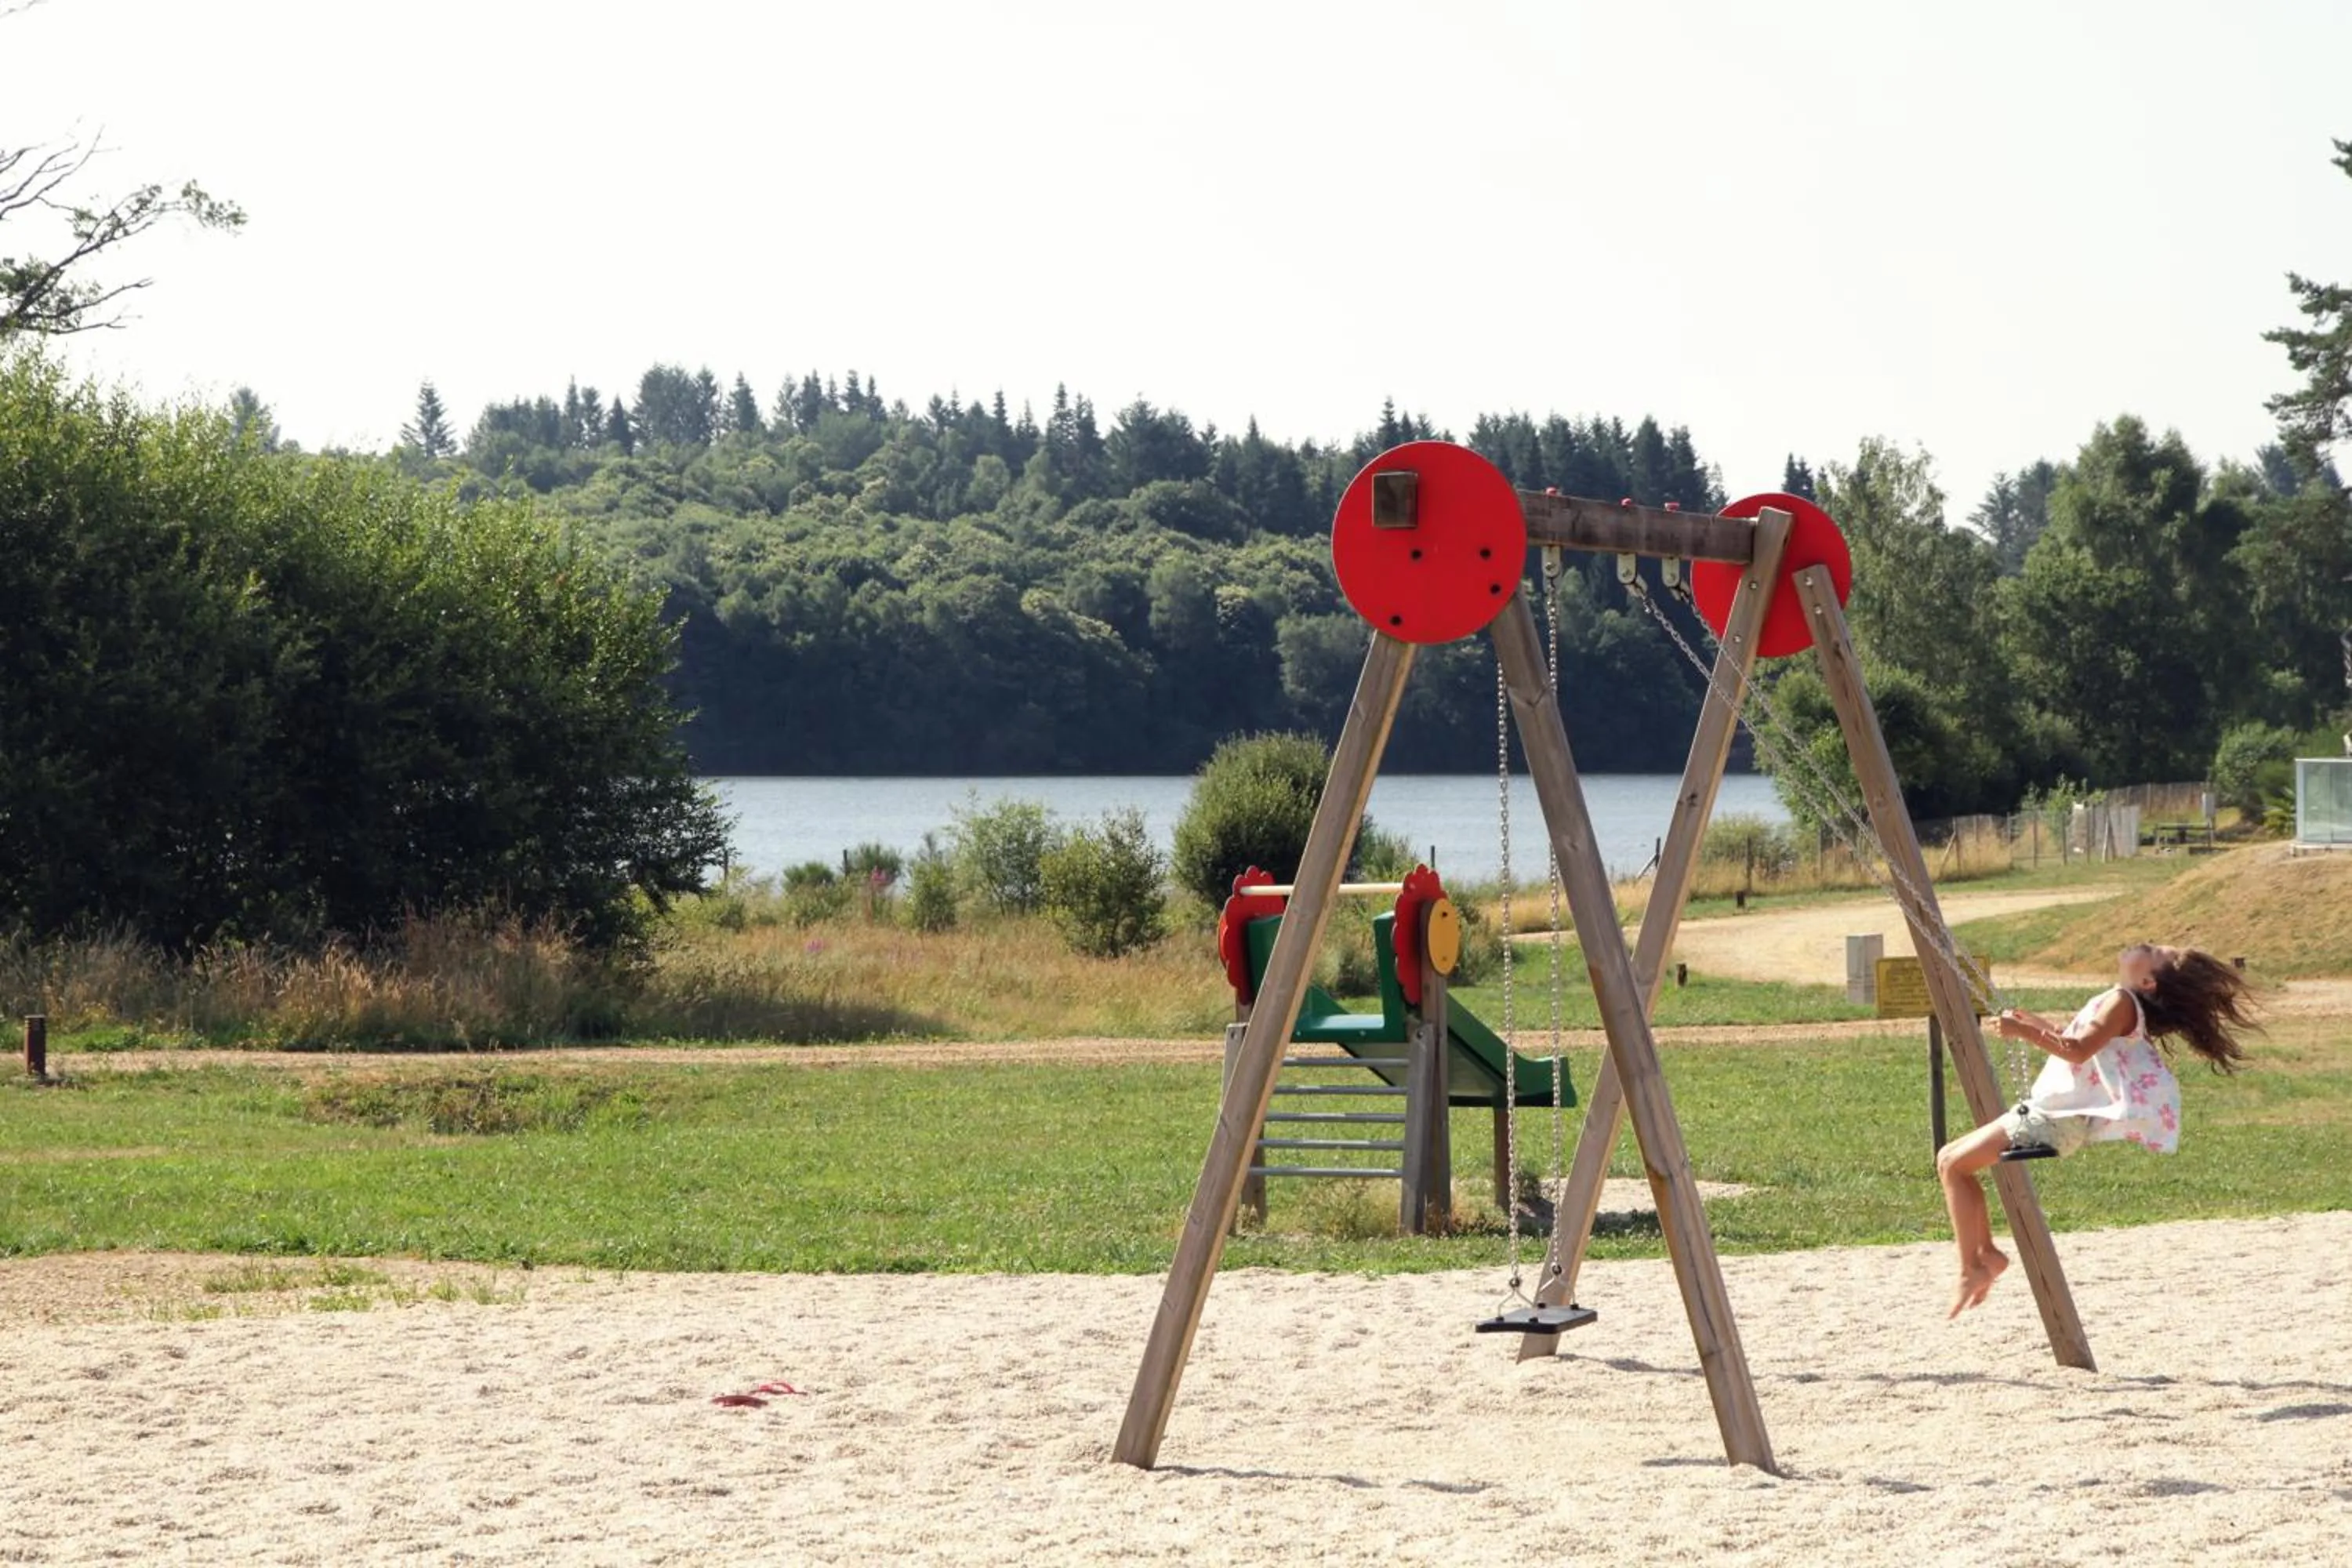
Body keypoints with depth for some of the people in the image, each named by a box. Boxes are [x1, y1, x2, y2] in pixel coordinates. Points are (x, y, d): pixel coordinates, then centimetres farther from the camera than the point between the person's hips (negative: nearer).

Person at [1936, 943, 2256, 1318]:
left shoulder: (2121, 1003, -15)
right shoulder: (2117, 1002, 14)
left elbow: (2078, 1049, -26)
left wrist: (2022, 1032, -26)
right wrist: (2033, 1022, 27)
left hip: (2052, 1120, -10)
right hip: (2051, 1113, 10)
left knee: (1952, 1163, -10)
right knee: (1952, 1159, 14)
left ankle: (1972, 1268, -8)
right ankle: (1986, 1251, 15)